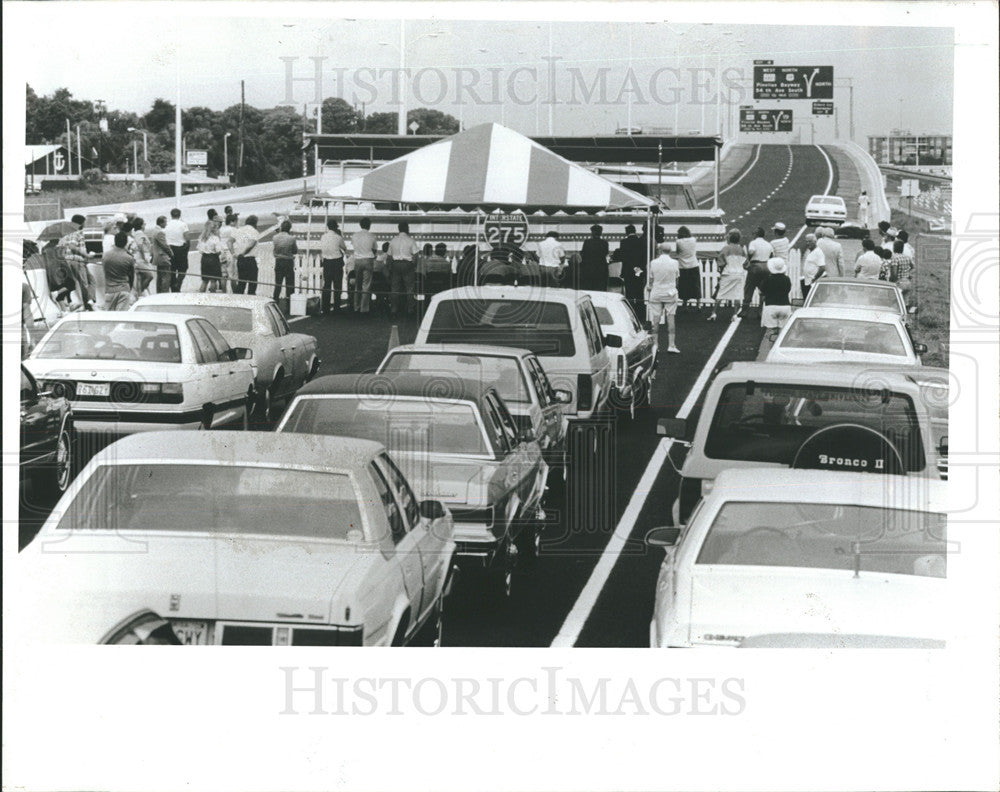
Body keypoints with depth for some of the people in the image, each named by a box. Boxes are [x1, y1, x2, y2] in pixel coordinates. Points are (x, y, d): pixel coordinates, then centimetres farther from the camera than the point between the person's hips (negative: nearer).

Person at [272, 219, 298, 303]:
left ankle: (275, 300, 15)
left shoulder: (275, 237, -5)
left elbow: (273, 248, 6)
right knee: (290, 284, 5)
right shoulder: (291, 238, -14)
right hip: (289, 262, -3)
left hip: (278, 262, 3)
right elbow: (295, 251, -4)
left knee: (277, 284, 13)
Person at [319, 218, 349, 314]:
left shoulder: (323, 237, 2)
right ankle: (336, 308, 3)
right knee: (337, 286, 3)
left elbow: (320, 251, 9)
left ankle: (325, 308, 8)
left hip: (326, 262, 4)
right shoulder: (338, 238, -10)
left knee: (326, 285, 8)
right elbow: (345, 249, 5)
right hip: (337, 262, -4)